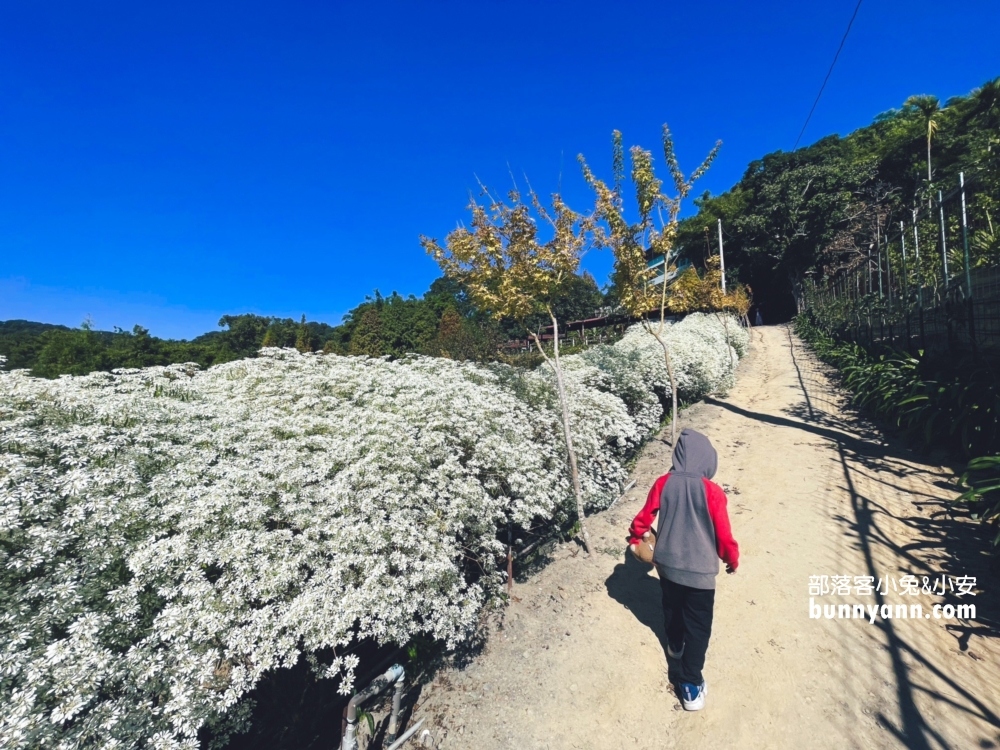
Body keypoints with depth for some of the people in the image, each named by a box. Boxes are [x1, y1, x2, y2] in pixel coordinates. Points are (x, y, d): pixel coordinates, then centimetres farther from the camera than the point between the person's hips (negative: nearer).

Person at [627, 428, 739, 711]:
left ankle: (674, 645, 53)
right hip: (699, 570, -4)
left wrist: (634, 538, 19)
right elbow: (723, 535, -13)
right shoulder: (712, 492, -21)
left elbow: (644, 518, -2)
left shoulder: (663, 483, -12)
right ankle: (691, 686, 20)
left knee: (672, 607, 29)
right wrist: (732, 559, 9)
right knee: (698, 626, 13)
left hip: (666, 563, 4)